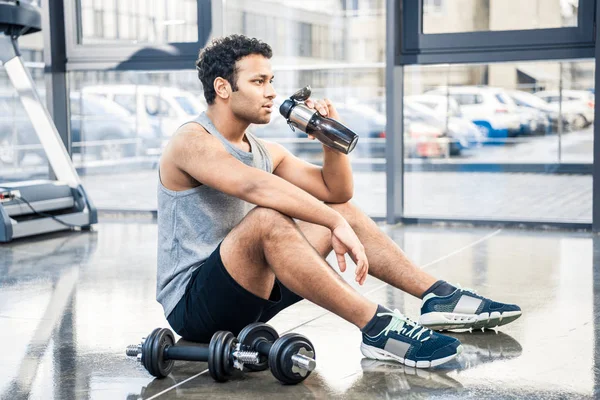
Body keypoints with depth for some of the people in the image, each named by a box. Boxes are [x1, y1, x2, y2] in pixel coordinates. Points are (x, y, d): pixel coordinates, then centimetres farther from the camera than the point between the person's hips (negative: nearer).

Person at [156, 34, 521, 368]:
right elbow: (257, 187, -33)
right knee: (267, 219, -35)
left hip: (248, 292, 9)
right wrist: (337, 224, -38)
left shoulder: (265, 151, 11)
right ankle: (378, 328, -35)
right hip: (192, 305, -8)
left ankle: (440, 298, 1)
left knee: (341, 206, 7)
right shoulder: (192, 142, -15)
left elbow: (337, 191, 11)